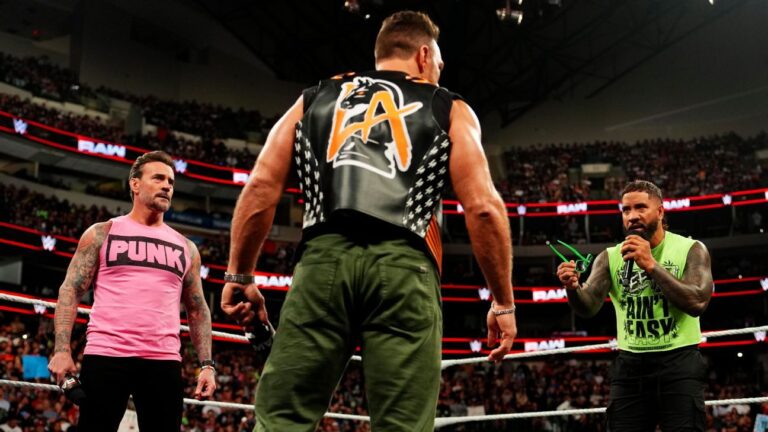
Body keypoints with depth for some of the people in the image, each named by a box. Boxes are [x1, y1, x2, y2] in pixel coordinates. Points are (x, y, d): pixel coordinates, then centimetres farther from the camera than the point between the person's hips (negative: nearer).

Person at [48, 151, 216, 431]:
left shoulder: (185, 248, 17)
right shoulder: (102, 234, 9)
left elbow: (197, 309, 18)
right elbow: (70, 290, 4)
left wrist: (207, 364, 7)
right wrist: (62, 350, -9)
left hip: (164, 362, 3)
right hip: (106, 356, -3)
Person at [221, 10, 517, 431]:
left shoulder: (314, 98, 23)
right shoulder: (450, 109, 17)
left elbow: (261, 186, 12)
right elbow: (482, 207, 5)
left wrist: (240, 275, 17)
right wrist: (503, 303, 10)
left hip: (323, 260, 2)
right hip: (403, 267, -1)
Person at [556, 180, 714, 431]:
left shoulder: (690, 249, 0)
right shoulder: (610, 258, 6)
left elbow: (698, 302, -15)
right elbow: (589, 307, -7)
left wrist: (651, 265, -19)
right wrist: (573, 288, -30)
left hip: (679, 363, -2)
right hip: (630, 365, 2)